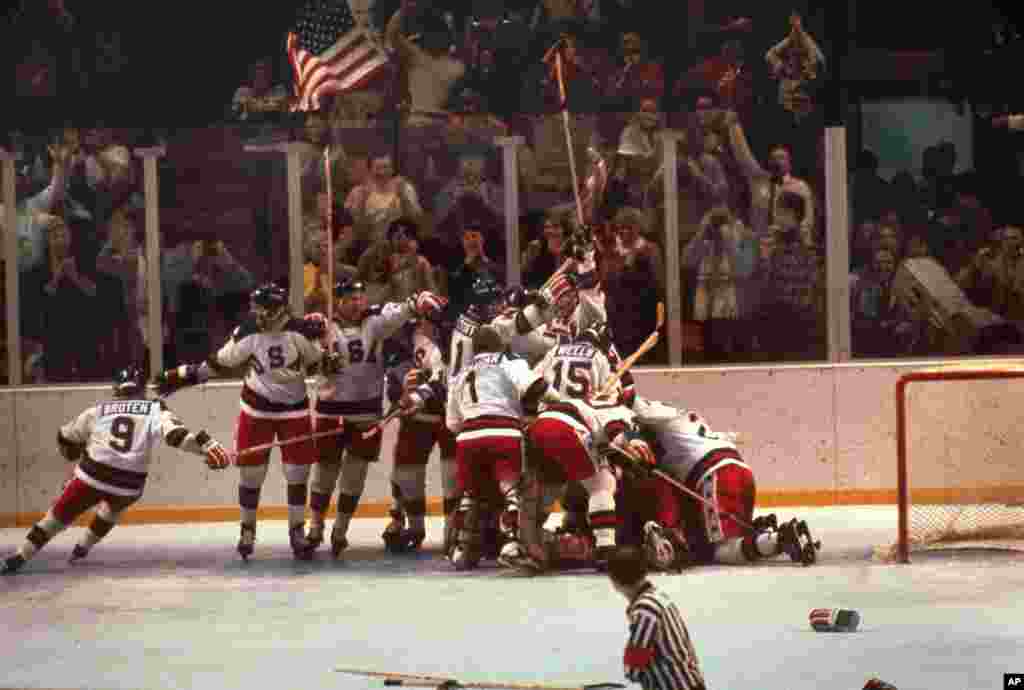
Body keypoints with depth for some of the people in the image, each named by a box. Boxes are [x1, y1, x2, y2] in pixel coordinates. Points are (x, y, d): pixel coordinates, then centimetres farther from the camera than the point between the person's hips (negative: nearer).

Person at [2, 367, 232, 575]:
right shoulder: (155, 409, 10)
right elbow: (176, 433, -9)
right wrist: (207, 445, -20)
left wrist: (77, 459, 46)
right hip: (129, 486, 0)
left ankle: (19, 558, 10)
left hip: (92, 476, 0)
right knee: (113, 504, 35)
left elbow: (66, 439, 26)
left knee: (59, 515, 16)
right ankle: (82, 548, 37)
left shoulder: (98, 410, 17)